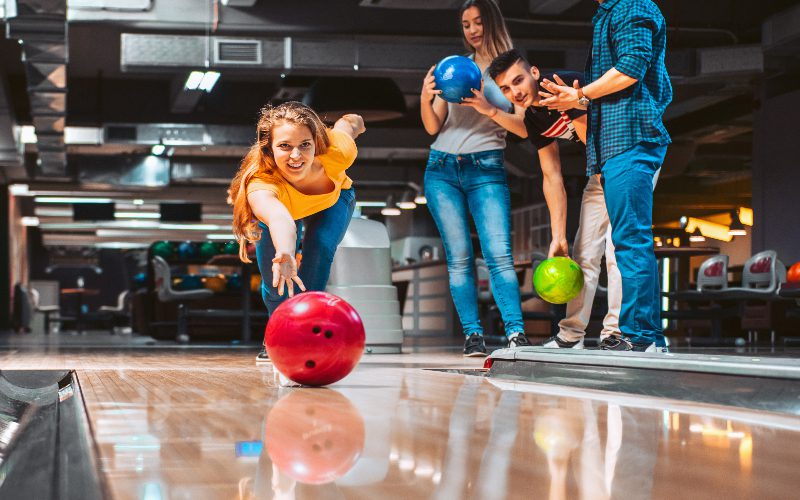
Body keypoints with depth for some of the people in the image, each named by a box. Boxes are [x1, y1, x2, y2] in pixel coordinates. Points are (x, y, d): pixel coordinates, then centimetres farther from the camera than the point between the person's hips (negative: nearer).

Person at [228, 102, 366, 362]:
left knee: (320, 246, -28)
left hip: (334, 200, 1)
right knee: (275, 281, -12)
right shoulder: (260, 186, -51)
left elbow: (350, 121, -17)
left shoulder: (337, 151, -42)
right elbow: (279, 218, -74)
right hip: (281, 204, -1)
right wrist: (285, 255, -95)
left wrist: (354, 123, 7)